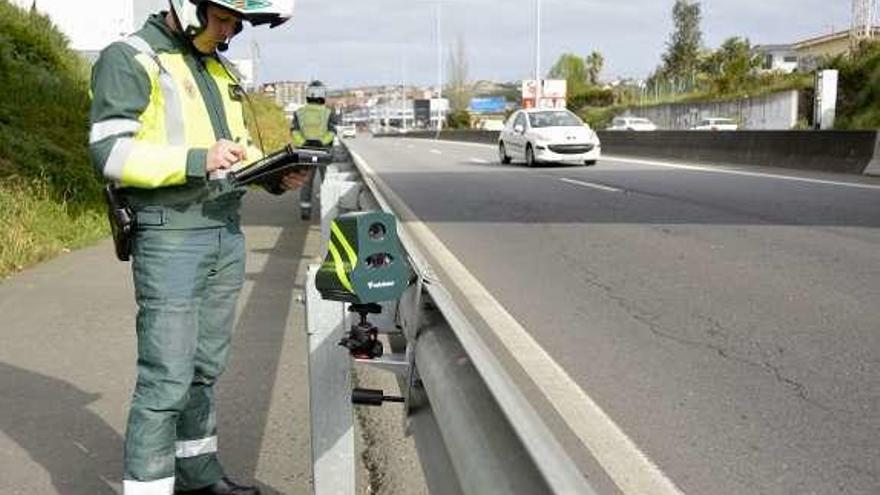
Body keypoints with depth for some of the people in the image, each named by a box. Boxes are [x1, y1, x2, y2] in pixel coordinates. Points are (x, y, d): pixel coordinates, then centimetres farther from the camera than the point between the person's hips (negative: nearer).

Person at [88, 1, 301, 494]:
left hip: (228, 233, 7)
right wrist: (198, 159, -25)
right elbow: (110, 151, -15)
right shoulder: (129, 60, -6)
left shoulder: (220, 67, 17)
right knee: (166, 379, -6)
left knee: (205, 368, 16)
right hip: (171, 238, -7)